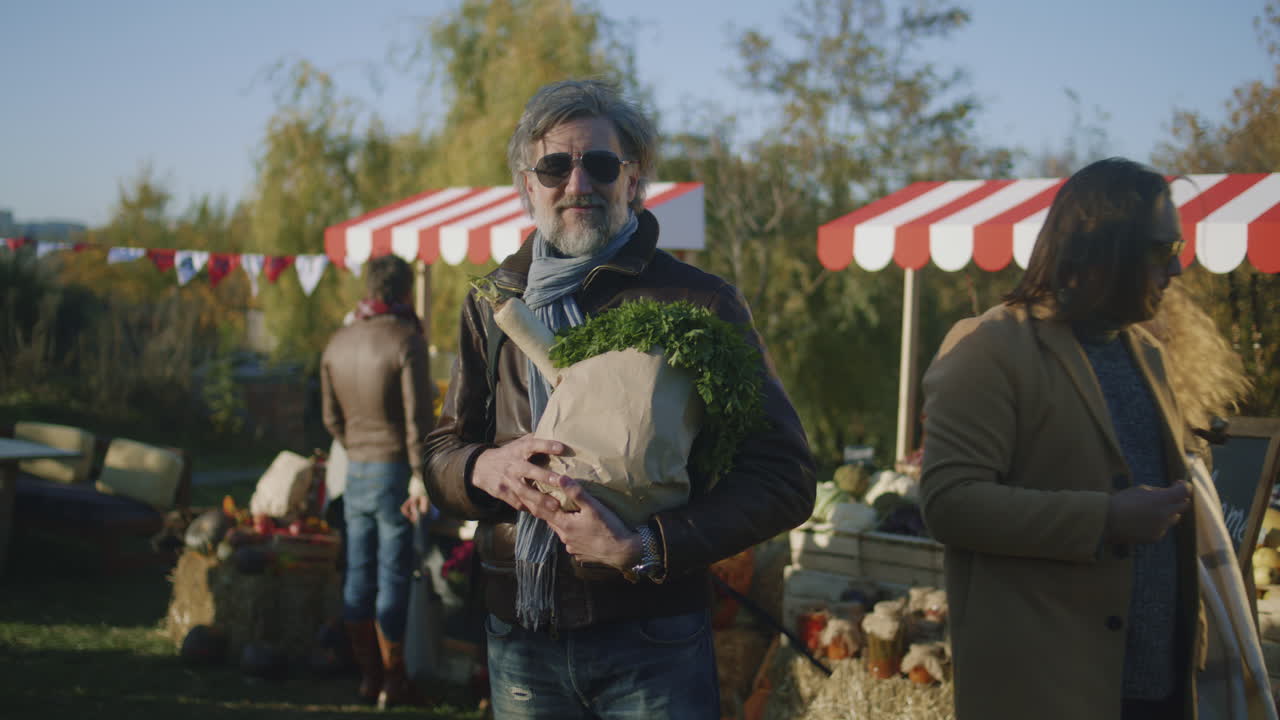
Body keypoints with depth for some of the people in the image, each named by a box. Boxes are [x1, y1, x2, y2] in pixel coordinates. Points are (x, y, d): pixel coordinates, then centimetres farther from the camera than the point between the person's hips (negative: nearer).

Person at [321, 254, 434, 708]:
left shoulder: (338, 343, 8)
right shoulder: (405, 341, -12)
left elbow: (332, 417, 14)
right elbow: (417, 417, -16)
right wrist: (422, 478, -14)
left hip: (355, 471, 6)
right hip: (394, 468, -6)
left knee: (359, 574, 11)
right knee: (393, 577, -1)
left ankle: (368, 675, 17)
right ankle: (393, 682, 4)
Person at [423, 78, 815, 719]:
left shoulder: (700, 303, -4)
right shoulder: (493, 303, 9)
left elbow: (784, 478, -10)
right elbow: (440, 454, 14)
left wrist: (645, 549, -23)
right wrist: (483, 468, -11)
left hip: (652, 647, -3)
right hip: (519, 637, 4)